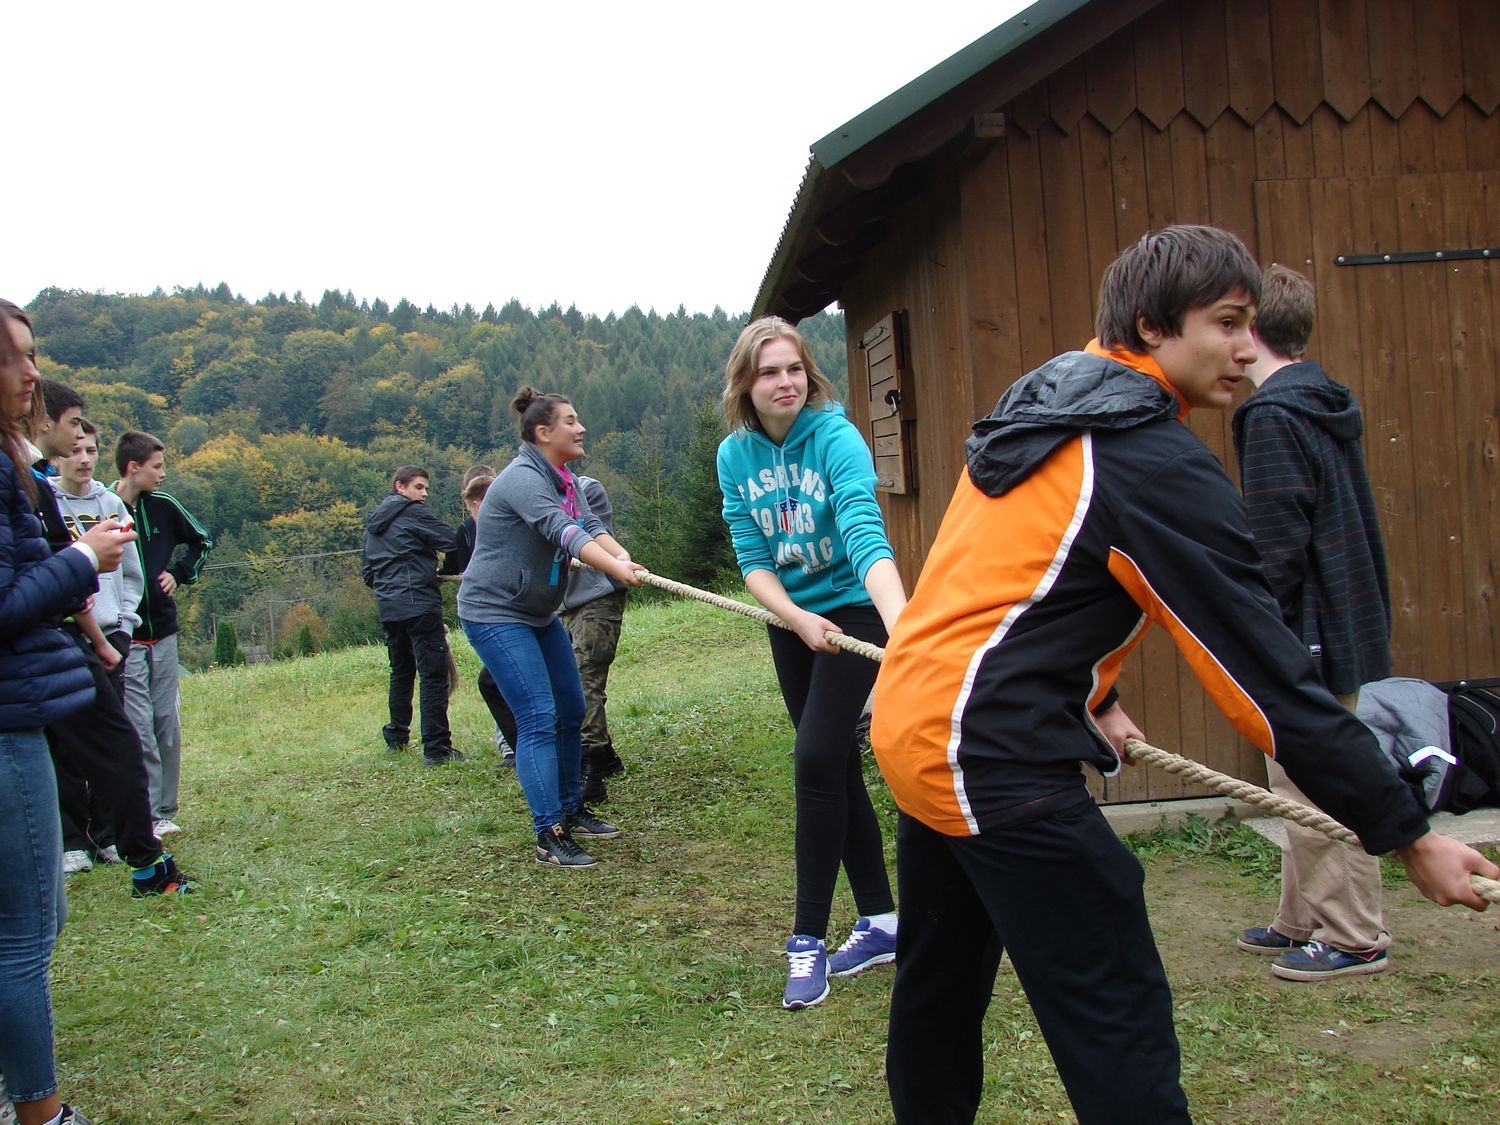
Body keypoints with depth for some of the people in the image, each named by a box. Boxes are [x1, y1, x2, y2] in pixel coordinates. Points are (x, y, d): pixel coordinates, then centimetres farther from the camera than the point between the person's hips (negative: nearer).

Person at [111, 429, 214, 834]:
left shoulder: (164, 507, 4)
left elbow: (202, 541, 22)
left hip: (163, 633, 5)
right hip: (122, 638, -5)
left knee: (168, 724, 8)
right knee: (139, 727, -6)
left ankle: (166, 810, 18)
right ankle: (147, 813, 2)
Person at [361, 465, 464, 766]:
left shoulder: (373, 523, 21)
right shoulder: (412, 512, -4)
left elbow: (367, 572, 23)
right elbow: (453, 542, -10)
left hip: (387, 607, 9)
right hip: (419, 603, -9)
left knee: (401, 672, 21)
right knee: (434, 674, -9)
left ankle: (397, 736, 28)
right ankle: (436, 747, -13)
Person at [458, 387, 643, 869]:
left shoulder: (564, 481, 9)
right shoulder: (522, 478, -20)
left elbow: (591, 525, -7)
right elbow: (563, 532, -35)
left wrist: (623, 555, -27)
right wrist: (615, 568, -48)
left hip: (538, 614, 10)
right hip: (494, 614, -10)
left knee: (571, 711, 12)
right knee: (538, 718, -14)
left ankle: (571, 810, 26)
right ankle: (549, 836, -11)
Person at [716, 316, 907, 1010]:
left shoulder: (835, 437, -20)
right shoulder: (735, 455, -5)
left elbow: (865, 534, -35)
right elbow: (752, 559, -7)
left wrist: (899, 622, -51)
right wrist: (797, 618, -25)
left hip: (852, 611, -6)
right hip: (791, 621, 6)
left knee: (816, 762, -13)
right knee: (837, 769, 11)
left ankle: (808, 942, 0)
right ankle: (881, 923, 23)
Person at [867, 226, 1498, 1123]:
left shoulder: (1044, 407, 12)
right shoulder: (1161, 466, -15)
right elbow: (1267, 671, -15)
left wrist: (1089, 699, 20)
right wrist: (1409, 836, -9)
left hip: (910, 722, 10)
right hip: (1000, 763, -10)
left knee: (942, 981, 23)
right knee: (1119, 1031, -4)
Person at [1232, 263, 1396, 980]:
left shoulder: (1273, 415, -16)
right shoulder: (1328, 404, 14)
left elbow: (1278, 545, -21)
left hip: (1312, 634, -10)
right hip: (1349, 622, 10)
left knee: (1320, 793, 0)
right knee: (1304, 791, 17)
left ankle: (1354, 938, 9)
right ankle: (1301, 923, 27)